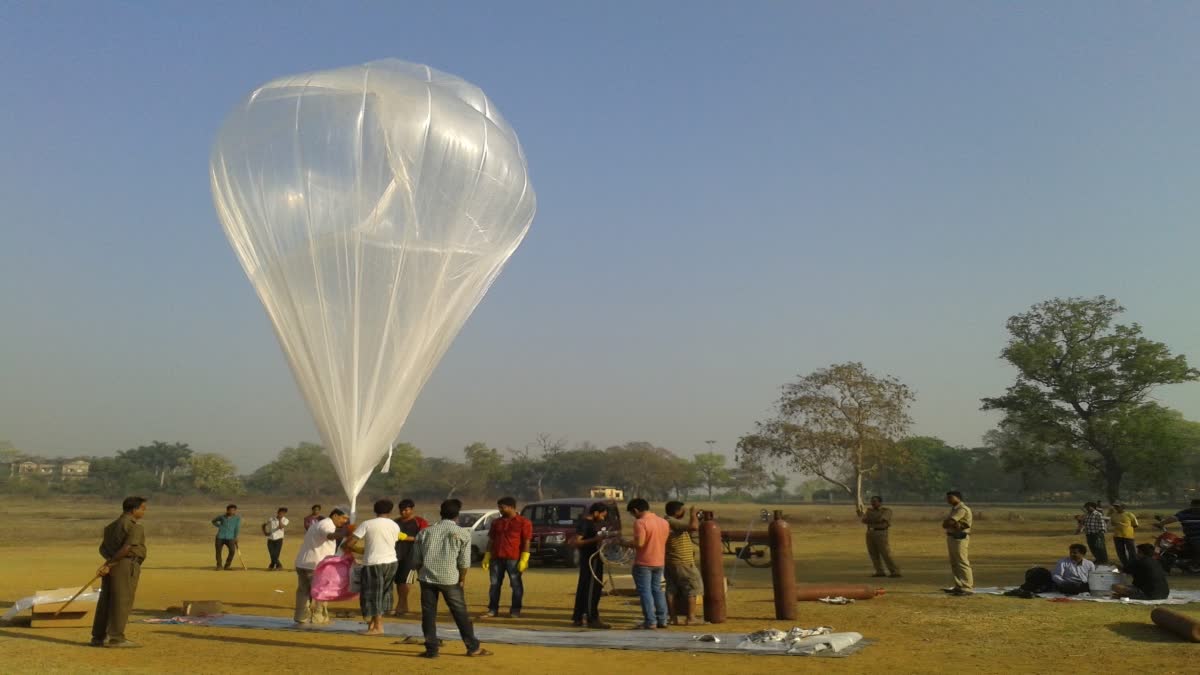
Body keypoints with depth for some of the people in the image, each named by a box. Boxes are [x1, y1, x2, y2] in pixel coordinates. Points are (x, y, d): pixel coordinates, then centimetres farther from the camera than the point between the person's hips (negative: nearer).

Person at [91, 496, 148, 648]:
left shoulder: (112, 526, 20)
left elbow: (103, 549, 13)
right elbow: (127, 548, -19)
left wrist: (109, 561, -2)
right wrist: (109, 564, -12)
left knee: (106, 601, 11)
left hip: (112, 566, 9)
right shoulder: (135, 526, -8)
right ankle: (116, 638, -6)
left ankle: (98, 637, 16)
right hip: (126, 565, -9)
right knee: (122, 602, -6)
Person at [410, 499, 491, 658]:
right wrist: (462, 580, 9)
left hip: (427, 578, 2)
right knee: (460, 613, 7)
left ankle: (431, 649, 8)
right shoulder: (462, 534, 0)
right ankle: (473, 647, 13)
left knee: (428, 613, 9)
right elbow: (464, 561, -3)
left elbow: (416, 559, 9)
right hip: (450, 579, -2)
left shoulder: (425, 532, 8)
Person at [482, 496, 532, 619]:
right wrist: (487, 557, 9)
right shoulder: (496, 522, 14)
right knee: (494, 584, 6)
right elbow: (491, 540, 16)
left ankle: (515, 610, 8)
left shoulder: (523, 522, -2)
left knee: (516, 585, 0)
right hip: (496, 558, 5)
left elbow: (526, 542, -5)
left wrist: (524, 559, -12)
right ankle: (492, 609, 14)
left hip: (514, 559, -4)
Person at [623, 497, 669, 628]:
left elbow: (639, 543, -24)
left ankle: (650, 621, 0)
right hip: (659, 562, 7)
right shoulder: (664, 522, 7)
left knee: (645, 592, 0)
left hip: (643, 563, -7)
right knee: (657, 590, 16)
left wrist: (625, 544, -8)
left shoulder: (640, 522, -17)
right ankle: (662, 620, 17)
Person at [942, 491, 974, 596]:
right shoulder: (953, 509, 17)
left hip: (959, 538, -10)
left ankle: (968, 588, -11)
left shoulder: (962, 509, -14)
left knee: (962, 563, -11)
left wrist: (951, 524, -2)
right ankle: (959, 587, 19)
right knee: (954, 563, 12)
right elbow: (945, 524, 4)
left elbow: (946, 524, -22)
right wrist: (955, 525, -12)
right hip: (951, 537, 10)